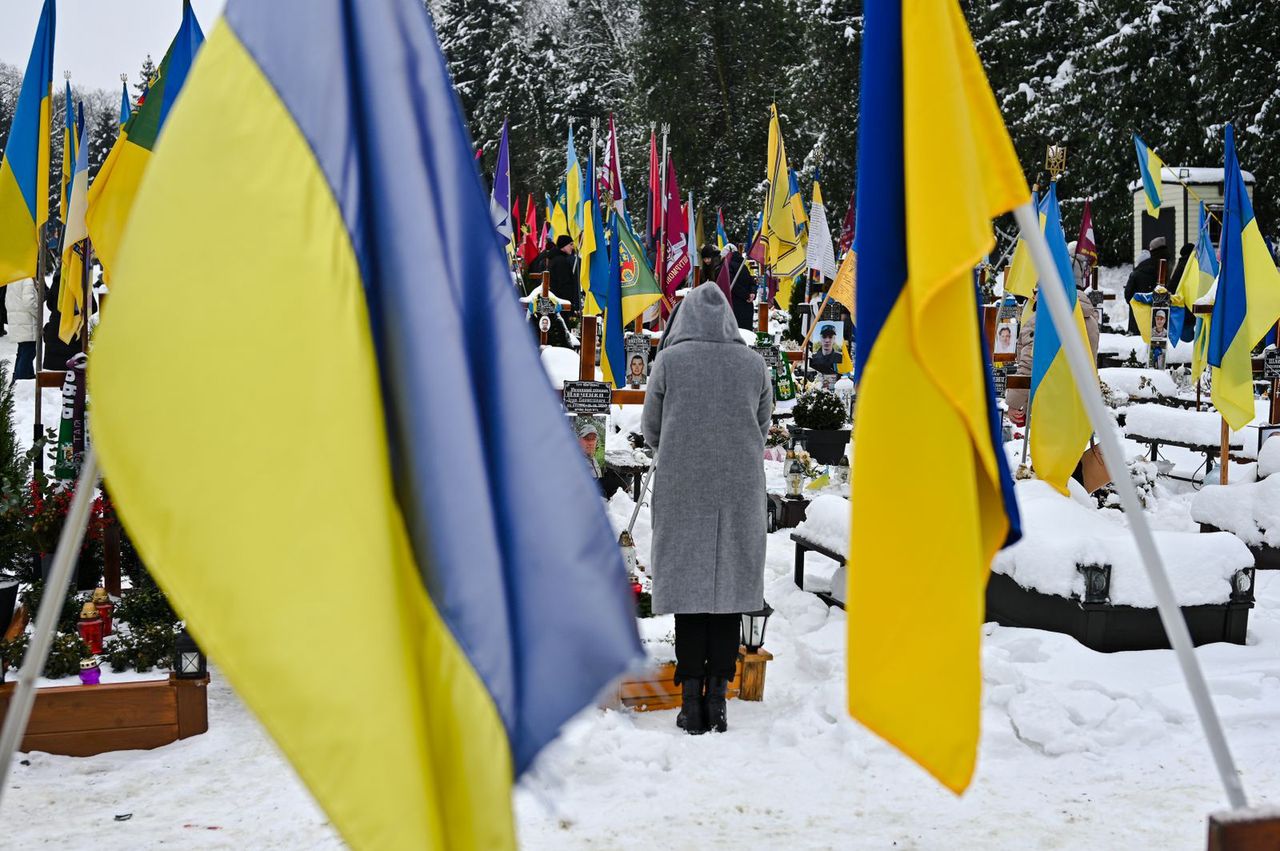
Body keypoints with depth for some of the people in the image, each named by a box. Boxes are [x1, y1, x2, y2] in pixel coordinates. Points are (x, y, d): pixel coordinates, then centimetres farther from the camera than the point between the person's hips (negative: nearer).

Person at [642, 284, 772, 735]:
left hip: (682, 489, -2)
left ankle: (691, 700, 5)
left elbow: (650, 428, 5)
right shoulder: (754, 363, 2)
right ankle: (717, 699, 9)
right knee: (730, 589, 7)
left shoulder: (670, 360, -4)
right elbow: (763, 428, 11)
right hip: (741, 490, 2)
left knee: (688, 586, 4)